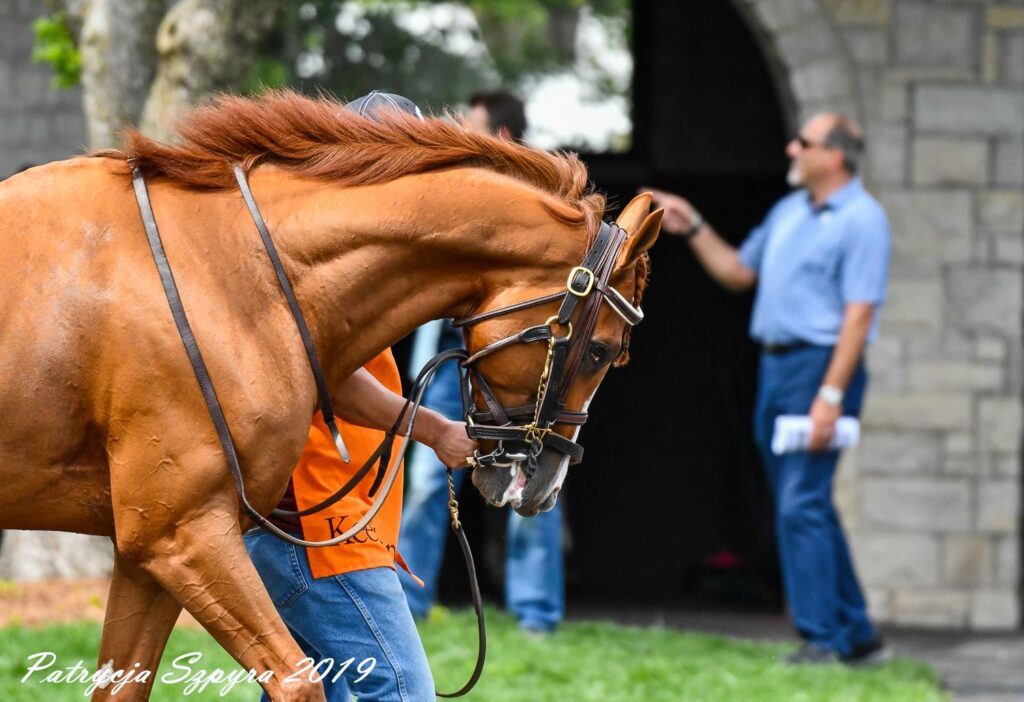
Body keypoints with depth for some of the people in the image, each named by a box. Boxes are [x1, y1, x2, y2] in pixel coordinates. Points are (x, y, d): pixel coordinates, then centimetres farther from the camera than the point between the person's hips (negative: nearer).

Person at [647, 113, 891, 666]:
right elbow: (738, 272, 28)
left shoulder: (861, 220, -10)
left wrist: (831, 395, -22)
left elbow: (859, 313, -17)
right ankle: (857, 636, 17)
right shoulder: (788, 211, 17)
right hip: (774, 366, 9)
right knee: (808, 506, 11)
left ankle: (821, 639, -9)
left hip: (820, 365, -9)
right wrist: (693, 228, 18)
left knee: (802, 505, -12)